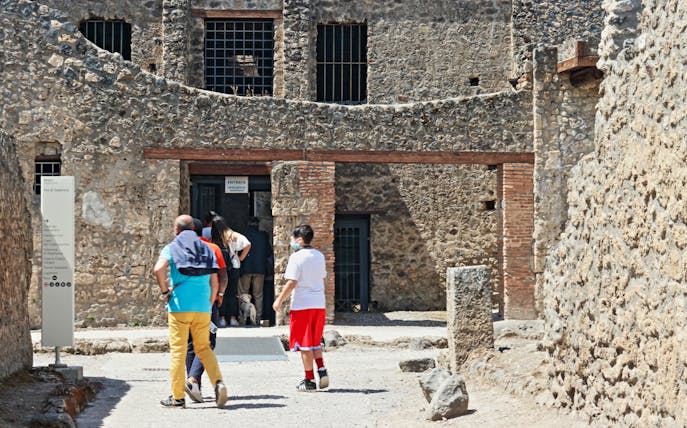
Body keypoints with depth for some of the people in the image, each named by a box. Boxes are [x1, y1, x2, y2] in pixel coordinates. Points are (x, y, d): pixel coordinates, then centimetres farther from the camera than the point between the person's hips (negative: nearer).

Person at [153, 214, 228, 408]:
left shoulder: (171, 248, 1)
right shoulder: (206, 249, 14)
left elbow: (159, 268, -19)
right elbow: (214, 282, 11)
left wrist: (165, 290, -5)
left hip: (180, 306, -4)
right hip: (203, 307, 4)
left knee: (178, 350, 2)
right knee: (204, 348, 14)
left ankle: (177, 397, 4)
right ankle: (218, 382, -7)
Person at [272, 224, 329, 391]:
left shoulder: (297, 257, -11)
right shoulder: (319, 256, 10)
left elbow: (291, 283, -15)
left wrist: (280, 300, -7)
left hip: (302, 304, -6)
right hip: (319, 303, 6)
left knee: (304, 344, 1)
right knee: (315, 342, 18)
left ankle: (309, 380, 2)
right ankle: (322, 371, 2)